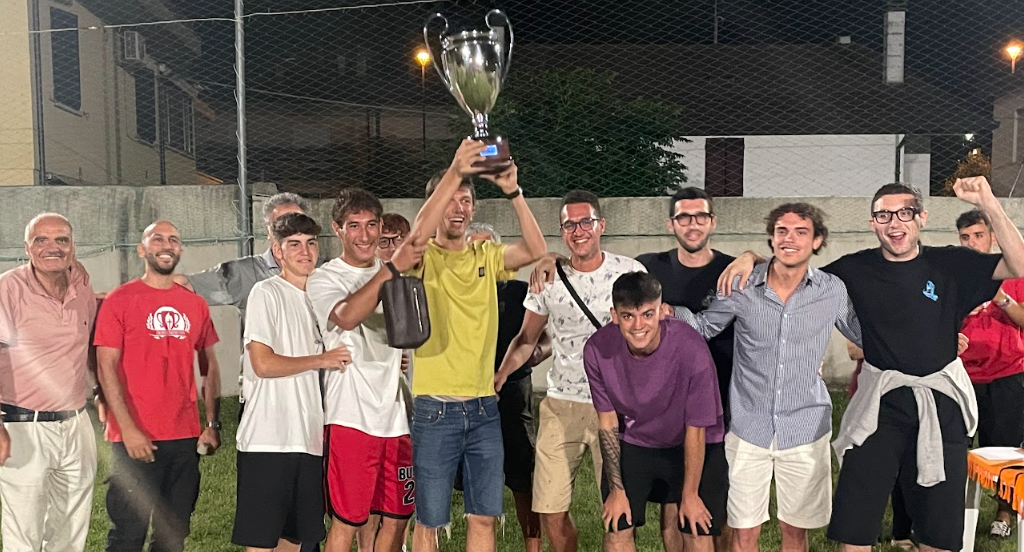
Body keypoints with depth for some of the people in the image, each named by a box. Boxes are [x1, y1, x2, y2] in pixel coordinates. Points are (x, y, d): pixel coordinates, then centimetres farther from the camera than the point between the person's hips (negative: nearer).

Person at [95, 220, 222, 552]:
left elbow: (210, 366, 13)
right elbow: (106, 367, -7)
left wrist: (213, 424, 6)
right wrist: (128, 429, -14)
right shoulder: (120, 300, -2)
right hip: (136, 440, -4)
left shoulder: (195, 304, 9)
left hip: (186, 438, 4)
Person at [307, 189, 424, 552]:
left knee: (397, 516, 12)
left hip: (398, 413, 5)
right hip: (352, 416, -5)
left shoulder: (395, 274, 13)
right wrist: (391, 268, -28)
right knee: (346, 521, 0)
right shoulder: (324, 279, -2)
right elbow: (346, 317, -23)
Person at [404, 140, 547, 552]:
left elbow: (537, 251, -9)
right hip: (435, 409, -3)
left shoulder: (486, 256, 7)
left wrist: (513, 191, -20)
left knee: (484, 517, 12)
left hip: (484, 408, 4)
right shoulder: (424, 258, -4)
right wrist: (454, 173, -33)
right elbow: (419, 236, -28)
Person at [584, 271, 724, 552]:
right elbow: (608, 420, -8)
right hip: (632, 444, 2)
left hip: (693, 446, -2)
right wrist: (617, 489, -4)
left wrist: (690, 494, -8)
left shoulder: (691, 349, -30)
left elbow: (695, 429, -18)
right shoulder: (597, 349, -22)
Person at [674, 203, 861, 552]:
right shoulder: (742, 286, -7)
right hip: (748, 428, -1)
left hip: (805, 430, 1)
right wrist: (670, 309, -16)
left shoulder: (832, 291, -3)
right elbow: (703, 328, 4)